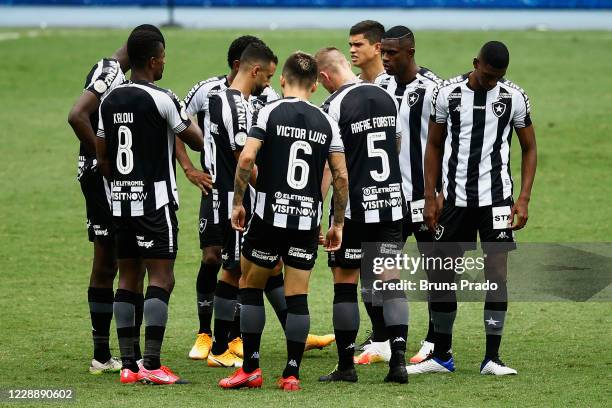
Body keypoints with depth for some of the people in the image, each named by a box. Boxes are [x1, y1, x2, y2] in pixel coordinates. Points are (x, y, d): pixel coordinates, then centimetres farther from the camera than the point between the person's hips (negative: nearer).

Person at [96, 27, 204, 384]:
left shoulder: (110, 101, 8)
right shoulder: (162, 100, -12)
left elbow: (102, 157, 14)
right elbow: (198, 142, -2)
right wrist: (188, 119, 19)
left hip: (121, 200, 7)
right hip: (155, 200, -7)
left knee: (128, 278, 10)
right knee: (162, 278, -6)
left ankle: (128, 365, 8)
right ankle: (152, 365, -12)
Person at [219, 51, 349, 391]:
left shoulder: (270, 112, -3)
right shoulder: (325, 122, 6)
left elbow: (246, 158, -14)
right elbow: (341, 176, 4)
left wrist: (237, 203, -3)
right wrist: (338, 224, 13)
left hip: (270, 215, -2)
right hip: (308, 219, 2)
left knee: (250, 287, 12)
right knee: (297, 297, 6)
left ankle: (250, 369, 9)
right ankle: (292, 374, 5)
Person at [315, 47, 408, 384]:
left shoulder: (334, 106, -12)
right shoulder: (386, 98, 7)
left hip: (354, 205, -5)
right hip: (392, 203, 5)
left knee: (345, 281, 4)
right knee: (391, 279, 5)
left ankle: (346, 365, 7)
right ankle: (398, 359, -4)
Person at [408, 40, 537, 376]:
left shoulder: (514, 97, -2)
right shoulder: (446, 93, -1)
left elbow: (529, 149, 7)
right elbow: (434, 146, 9)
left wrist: (524, 199, -2)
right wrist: (430, 199, 4)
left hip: (496, 197, -1)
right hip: (455, 197, 1)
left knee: (497, 272, -7)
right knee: (440, 274, 4)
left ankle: (492, 358, -2)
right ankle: (442, 356, 16)